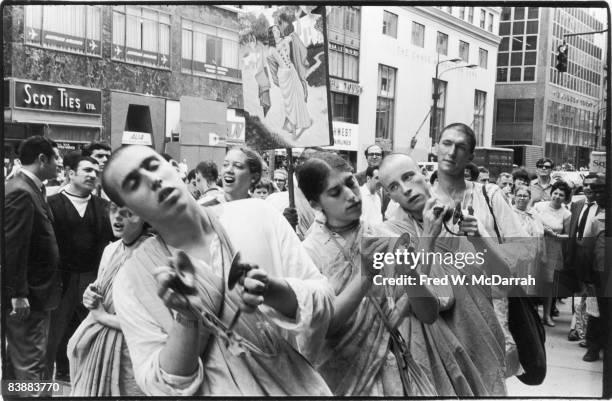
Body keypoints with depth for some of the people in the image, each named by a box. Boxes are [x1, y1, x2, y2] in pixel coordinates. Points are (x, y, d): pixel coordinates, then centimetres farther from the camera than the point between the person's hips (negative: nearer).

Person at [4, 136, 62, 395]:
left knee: (17, 358, 20)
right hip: (28, 296, -10)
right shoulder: (20, 192, -19)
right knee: (30, 363, -2)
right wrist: (19, 294, -22)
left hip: (30, 291, 10)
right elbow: (13, 248, -23)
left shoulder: (29, 189, 11)